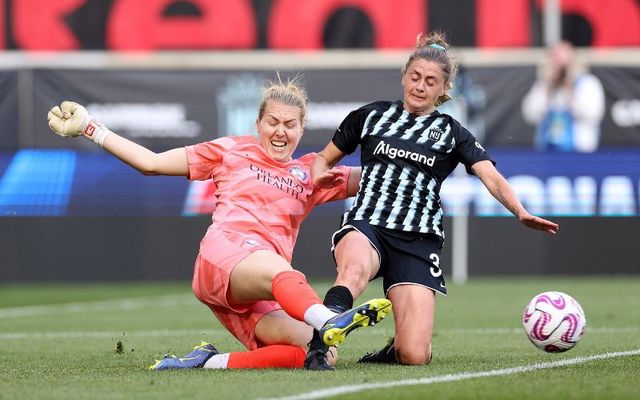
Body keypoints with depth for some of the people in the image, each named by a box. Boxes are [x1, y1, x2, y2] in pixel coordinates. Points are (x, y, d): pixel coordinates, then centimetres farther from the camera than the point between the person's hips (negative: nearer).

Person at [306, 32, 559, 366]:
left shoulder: (452, 133, 12)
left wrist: (521, 213, -22)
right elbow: (324, 159, 24)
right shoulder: (370, 116, 14)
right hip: (366, 225, -1)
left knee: (414, 356, -15)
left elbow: (491, 177, -3)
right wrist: (320, 178, -1)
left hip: (418, 241, 1)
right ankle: (319, 343, -50)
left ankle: (395, 350, 19)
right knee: (356, 266, -42)